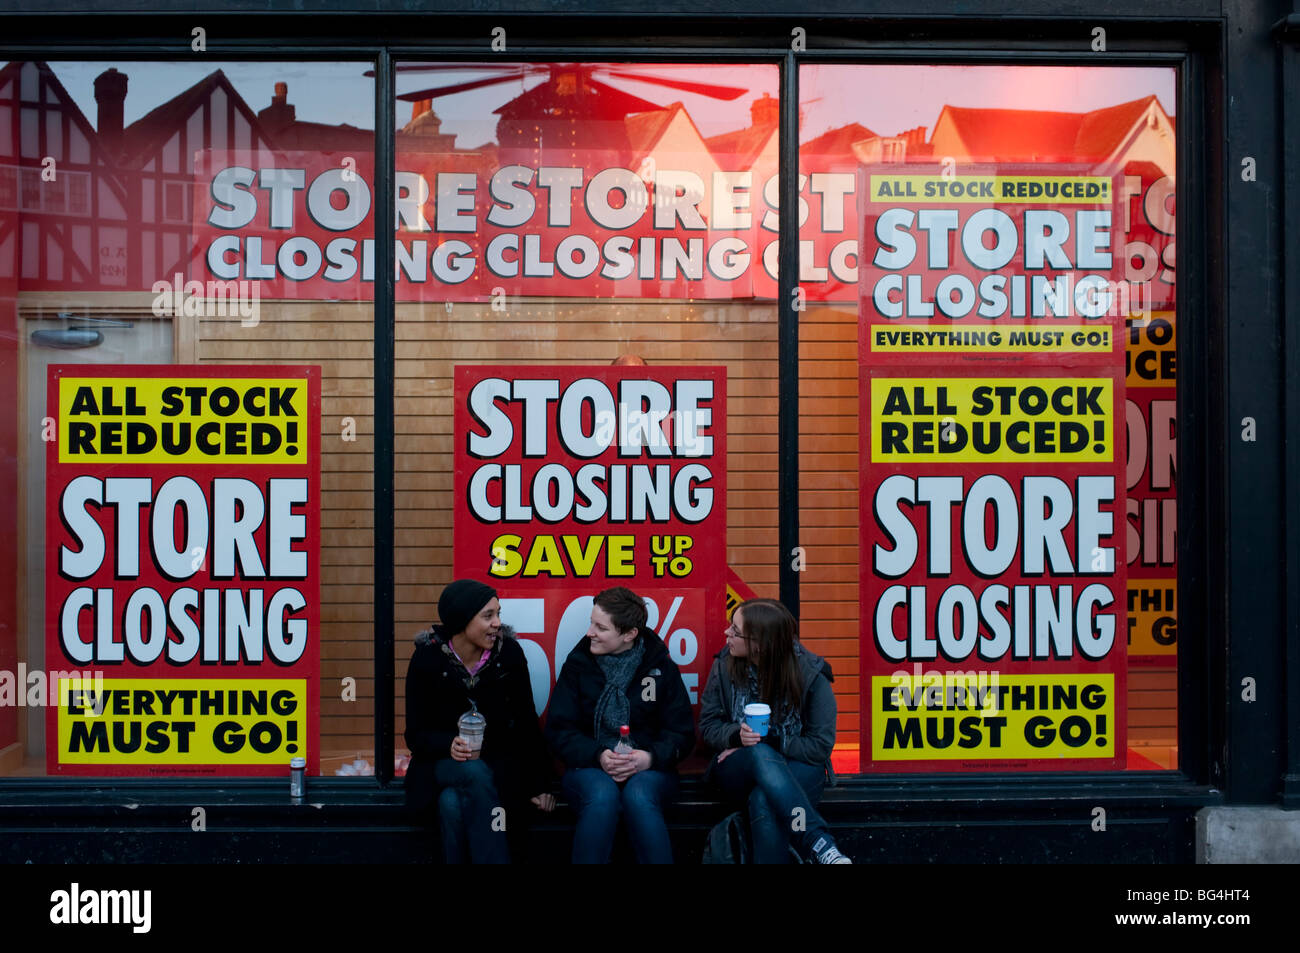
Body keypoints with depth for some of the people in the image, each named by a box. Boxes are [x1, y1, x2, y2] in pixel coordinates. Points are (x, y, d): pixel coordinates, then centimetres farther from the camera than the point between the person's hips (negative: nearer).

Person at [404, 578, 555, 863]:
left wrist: (539, 784, -1)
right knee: (475, 774, -35)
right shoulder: (427, 658, -9)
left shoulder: (509, 652, -7)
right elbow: (416, 734, -5)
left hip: (499, 763, 0)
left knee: (452, 804, -31)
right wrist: (450, 745, -27)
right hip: (444, 763, 0)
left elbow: (527, 722, 0)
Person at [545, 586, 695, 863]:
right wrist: (598, 755, -17)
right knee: (601, 796, -34)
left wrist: (650, 757, -18)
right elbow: (559, 730, 1)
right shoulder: (578, 664, 4)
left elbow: (682, 733, 2)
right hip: (589, 766, 0)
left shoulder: (661, 666, 4)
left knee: (639, 797, -35)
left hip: (648, 768, 0)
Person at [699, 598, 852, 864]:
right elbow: (708, 727, 5)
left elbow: (820, 746, -7)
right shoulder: (725, 666, 0)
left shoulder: (811, 674, -8)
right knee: (760, 755, -38)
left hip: (796, 769, -2)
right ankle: (823, 846, -45)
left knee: (763, 801, -40)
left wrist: (767, 741, -14)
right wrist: (737, 735, -18)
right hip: (736, 770, 2)